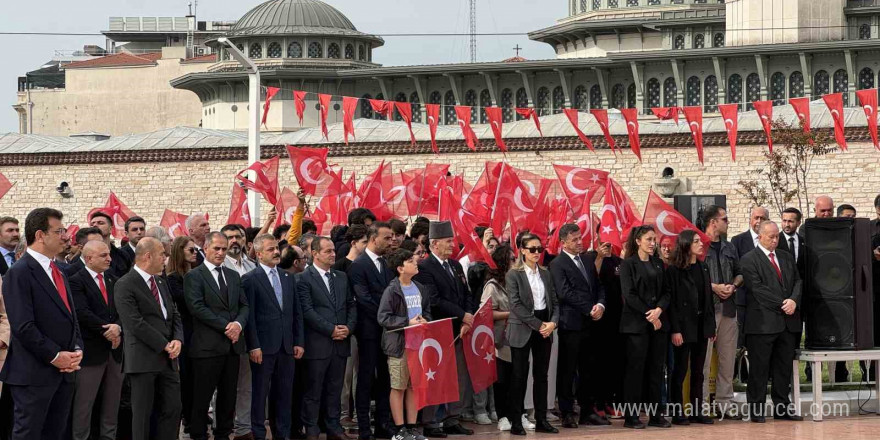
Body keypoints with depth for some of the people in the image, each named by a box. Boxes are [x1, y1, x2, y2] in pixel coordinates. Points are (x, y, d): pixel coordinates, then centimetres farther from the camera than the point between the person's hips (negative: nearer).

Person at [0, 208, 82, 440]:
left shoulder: (58, 272, 17)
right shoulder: (19, 273, -12)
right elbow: (23, 326, -18)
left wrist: (77, 350, 4)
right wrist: (54, 356, -16)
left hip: (64, 370, 8)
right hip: (34, 373, -8)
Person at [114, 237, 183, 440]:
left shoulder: (161, 283, 16)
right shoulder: (125, 285, -10)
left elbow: (174, 315, 15)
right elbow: (136, 324, -17)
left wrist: (177, 340, -4)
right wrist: (164, 345, -15)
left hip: (168, 358, 7)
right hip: (144, 359, -7)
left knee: (172, 410, 6)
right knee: (142, 413, 2)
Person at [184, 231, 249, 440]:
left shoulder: (234, 276, 17)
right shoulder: (194, 277, -3)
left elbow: (244, 305, 14)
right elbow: (197, 307, -14)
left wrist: (239, 324, -8)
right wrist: (226, 326, -16)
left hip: (232, 345, 6)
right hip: (207, 345, -6)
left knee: (228, 397, 10)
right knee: (202, 397, -1)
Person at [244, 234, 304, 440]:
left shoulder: (288, 278, 13)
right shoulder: (250, 280, -5)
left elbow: (296, 313, 14)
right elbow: (249, 316, -9)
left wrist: (299, 342, 7)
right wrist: (254, 346, -13)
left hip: (286, 346, 5)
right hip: (264, 347, -5)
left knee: (284, 393, 9)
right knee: (260, 393, 2)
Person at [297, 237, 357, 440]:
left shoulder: (342, 277, 14)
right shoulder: (304, 279, -6)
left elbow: (351, 305, 15)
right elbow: (307, 310, -12)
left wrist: (348, 327, -3)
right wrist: (331, 330, -14)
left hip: (340, 343, 5)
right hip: (317, 344, -5)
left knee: (335, 389, 10)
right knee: (313, 390, 1)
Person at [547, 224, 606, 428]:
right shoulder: (557, 264, -6)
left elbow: (598, 286, 15)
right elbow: (565, 293, -14)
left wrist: (600, 304, -5)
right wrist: (590, 310, -14)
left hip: (590, 323, 6)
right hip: (571, 324, -6)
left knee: (588, 371, 10)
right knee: (567, 371, 0)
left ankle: (588, 411, 16)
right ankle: (567, 414, 4)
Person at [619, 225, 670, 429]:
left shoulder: (658, 264, 14)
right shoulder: (628, 264, -2)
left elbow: (666, 292, 9)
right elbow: (629, 295, -9)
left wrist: (659, 310, -10)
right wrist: (649, 315, -13)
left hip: (659, 322, 5)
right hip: (636, 323, -5)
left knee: (656, 369, 4)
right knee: (635, 369, -4)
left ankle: (655, 415, 8)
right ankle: (631, 416, -1)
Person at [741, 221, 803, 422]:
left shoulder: (787, 258, 18)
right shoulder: (749, 260, -3)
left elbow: (797, 281, 12)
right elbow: (757, 288, -12)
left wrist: (793, 301, -9)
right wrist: (781, 305, -14)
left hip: (788, 321, 6)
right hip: (763, 321, -6)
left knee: (784, 366, 9)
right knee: (759, 368, -2)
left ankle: (782, 406, 15)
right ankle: (756, 409, 3)